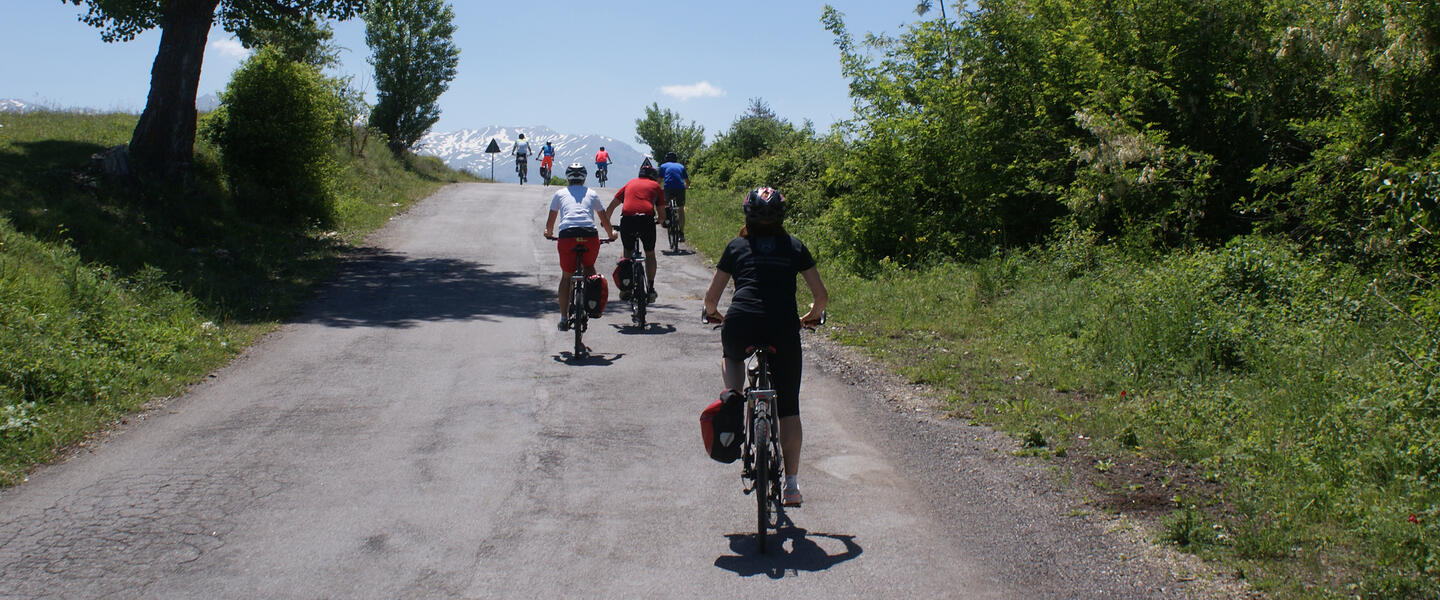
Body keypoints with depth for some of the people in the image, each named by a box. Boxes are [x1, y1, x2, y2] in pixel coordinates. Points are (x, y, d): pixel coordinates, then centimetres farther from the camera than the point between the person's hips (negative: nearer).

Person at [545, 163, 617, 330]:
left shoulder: (560, 194, 22)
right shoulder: (592, 194, 24)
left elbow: (550, 221, 25)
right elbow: (604, 219, 31)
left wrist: (549, 234, 45)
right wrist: (611, 235, 48)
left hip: (567, 235, 0)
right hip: (590, 235, 1)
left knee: (566, 276, 13)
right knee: (589, 267, 28)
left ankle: (563, 319, 13)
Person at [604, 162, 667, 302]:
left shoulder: (630, 183, 26)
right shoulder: (656, 186, 22)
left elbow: (611, 206, 26)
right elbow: (662, 214, 22)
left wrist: (605, 222, 38)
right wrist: (662, 221, 44)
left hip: (627, 220, 1)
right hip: (647, 219, -1)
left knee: (628, 252, 21)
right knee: (650, 254, 17)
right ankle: (650, 288, 14)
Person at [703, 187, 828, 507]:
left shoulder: (736, 247, 17)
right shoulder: (794, 246, 17)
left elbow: (711, 296, 18)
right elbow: (821, 295, 16)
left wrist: (713, 314, 39)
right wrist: (811, 316, 35)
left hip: (740, 325, 0)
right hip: (783, 327, 0)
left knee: (731, 354, 37)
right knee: (788, 407, 11)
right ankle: (792, 484, 8)